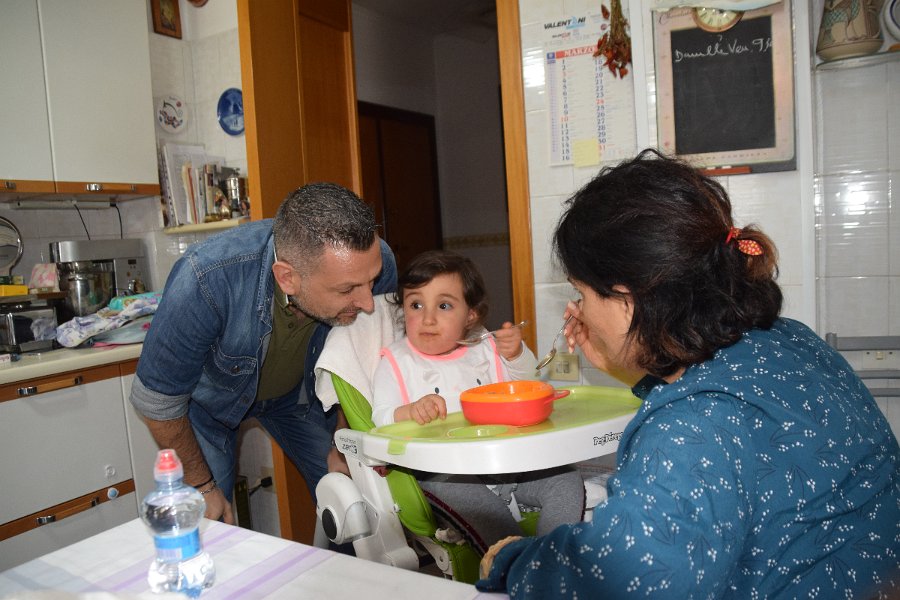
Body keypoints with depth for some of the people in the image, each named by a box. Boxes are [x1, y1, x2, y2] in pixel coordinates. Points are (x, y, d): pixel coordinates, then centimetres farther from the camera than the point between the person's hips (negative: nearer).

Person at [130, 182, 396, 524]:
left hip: (297, 390, 3)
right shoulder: (205, 281, -41)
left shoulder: (372, 263, -31)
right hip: (209, 396, -2)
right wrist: (201, 486, -11)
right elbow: (156, 401, -23)